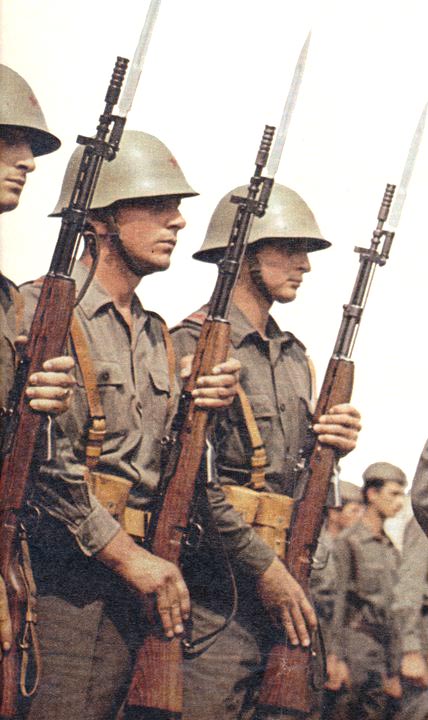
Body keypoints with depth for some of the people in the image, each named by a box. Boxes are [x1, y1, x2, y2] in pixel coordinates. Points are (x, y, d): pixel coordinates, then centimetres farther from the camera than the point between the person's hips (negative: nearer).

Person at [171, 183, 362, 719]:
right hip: (214, 589, -8)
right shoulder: (196, 343, -7)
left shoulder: (295, 358, 19)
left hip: (282, 594, 8)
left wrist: (331, 446, 2)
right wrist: (264, 566, -17)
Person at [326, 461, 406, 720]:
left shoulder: (391, 549, 17)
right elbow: (337, 602, -9)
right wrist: (335, 657, -16)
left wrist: (394, 671, 16)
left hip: (384, 646, 7)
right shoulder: (348, 542, -4)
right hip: (357, 644, -7)